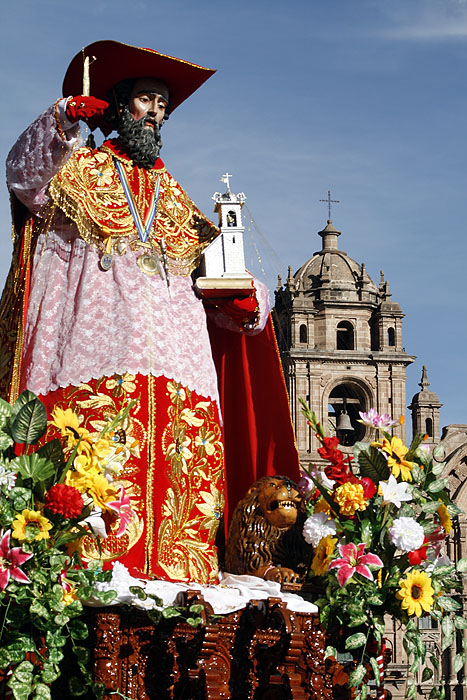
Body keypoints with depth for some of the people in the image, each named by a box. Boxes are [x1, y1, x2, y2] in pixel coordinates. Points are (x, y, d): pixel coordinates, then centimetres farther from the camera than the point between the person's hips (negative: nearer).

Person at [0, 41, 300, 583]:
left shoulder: (173, 197, 31)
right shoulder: (79, 170, 20)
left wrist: (240, 300, 6)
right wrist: (63, 120, -12)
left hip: (171, 341, 4)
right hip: (99, 330, -3)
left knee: (177, 446, -12)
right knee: (95, 441, -20)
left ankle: (171, 564, -16)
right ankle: (91, 556, -25)